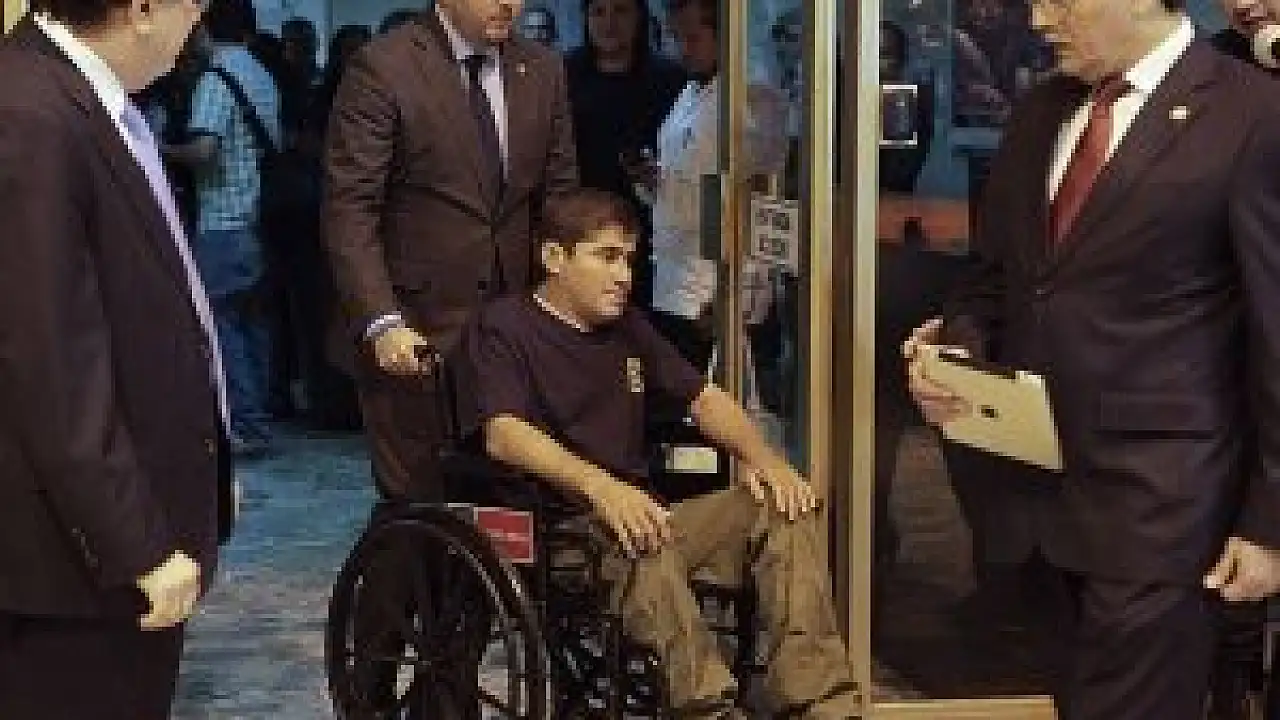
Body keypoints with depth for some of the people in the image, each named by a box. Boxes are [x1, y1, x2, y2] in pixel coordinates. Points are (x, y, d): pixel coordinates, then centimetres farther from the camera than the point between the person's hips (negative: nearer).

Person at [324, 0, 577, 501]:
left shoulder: (543, 70, 8)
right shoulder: (383, 69, -8)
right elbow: (349, 210, -10)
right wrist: (382, 322, -19)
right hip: (415, 333, -4)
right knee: (418, 502, 1)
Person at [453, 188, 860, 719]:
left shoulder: (628, 328, 25)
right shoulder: (501, 329, 0)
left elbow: (702, 396, 23)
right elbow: (502, 433, -17)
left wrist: (761, 456, 0)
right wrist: (597, 484, -36)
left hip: (644, 516, 7)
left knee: (785, 506, -13)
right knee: (645, 544, -39)